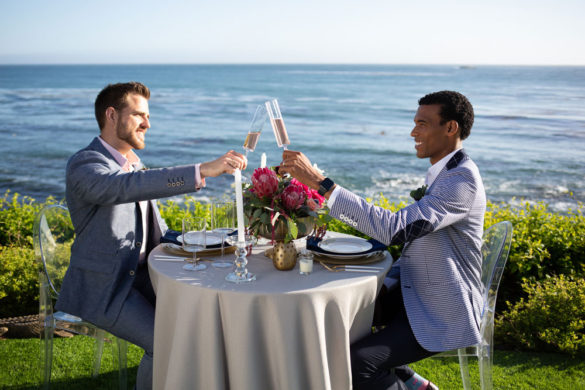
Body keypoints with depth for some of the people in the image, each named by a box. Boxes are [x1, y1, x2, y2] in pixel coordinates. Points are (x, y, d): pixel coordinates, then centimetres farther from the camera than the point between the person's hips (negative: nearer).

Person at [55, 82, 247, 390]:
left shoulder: (134, 164, 13)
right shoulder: (84, 164, -15)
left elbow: (156, 230, 18)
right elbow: (127, 187, -37)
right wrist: (202, 171, -44)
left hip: (140, 278, 8)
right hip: (102, 287, -7)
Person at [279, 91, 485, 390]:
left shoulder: (462, 180, -23)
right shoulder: (442, 173, 9)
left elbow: (394, 228, -35)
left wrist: (320, 182, -37)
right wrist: (387, 284, 2)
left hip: (443, 316, -10)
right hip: (415, 294, 10)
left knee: (352, 364, -22)